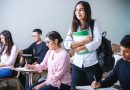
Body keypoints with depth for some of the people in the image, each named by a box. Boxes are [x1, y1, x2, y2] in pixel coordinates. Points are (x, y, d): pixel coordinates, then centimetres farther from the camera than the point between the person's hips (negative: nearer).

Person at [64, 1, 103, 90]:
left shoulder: (94, 23, -1)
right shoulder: (73, 26, 8)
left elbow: (97, 42, -12)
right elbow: (66, 44, -2)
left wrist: (79, 47, -11)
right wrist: (82, 41, -13)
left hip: (92, 64, -3)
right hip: (77, 64, 3)